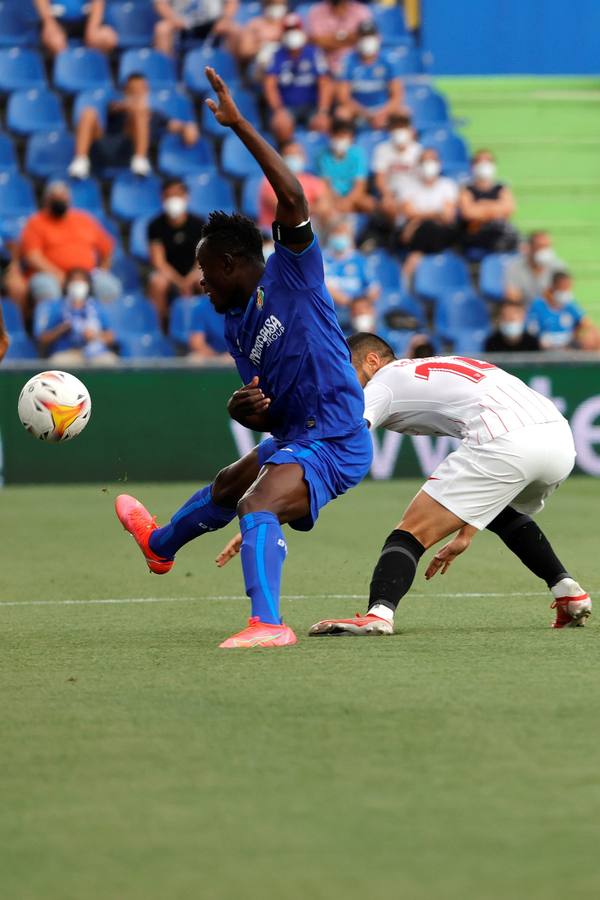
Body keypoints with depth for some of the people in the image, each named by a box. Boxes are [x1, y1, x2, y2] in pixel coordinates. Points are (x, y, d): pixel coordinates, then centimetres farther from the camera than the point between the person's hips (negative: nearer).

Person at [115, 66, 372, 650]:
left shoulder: (290, 273, -10)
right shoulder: (234, 327, 11)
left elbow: (292, 198, -27)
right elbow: (266, 415, 14)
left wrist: (240, 126, -29)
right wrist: (245, 409, -11)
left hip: (332, 443, -10)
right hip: (292, 437, 10)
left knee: (256, 504, -34)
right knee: (225, 486, 36)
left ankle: (268, 624, -45)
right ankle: (160, 544, 67)